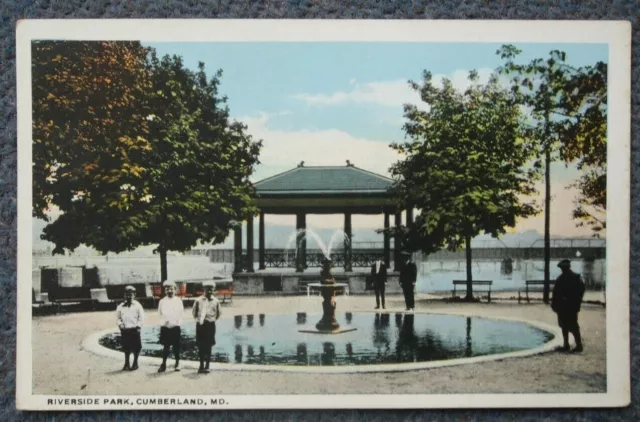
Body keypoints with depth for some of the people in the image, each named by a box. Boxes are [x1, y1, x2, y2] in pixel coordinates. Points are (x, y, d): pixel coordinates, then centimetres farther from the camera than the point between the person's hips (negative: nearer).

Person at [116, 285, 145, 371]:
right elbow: (118, 317, 14)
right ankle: (126, 363, 20)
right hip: (124, 330, 3)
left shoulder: (137, 305, 0)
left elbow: (141, 317, 0)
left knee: (135, 347, 2)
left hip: (134, 329, -3)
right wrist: (119, 323, -3)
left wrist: (138, 326, -7)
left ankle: (135, 363, 15)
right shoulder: (121, 306, 7)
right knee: (126, 347, 9)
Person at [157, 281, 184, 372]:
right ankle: (163, 364, 8)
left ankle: (177, 363, 15)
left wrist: (177, 322, -6)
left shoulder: (178, 301, 2)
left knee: (176, 346, 4)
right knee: (166, 346, 2)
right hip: (165, 327, 1)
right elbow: (160, 313, 12)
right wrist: (164, 321, 2)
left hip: (175, 327, 0)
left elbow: (181, 312, 3)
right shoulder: (162, 301, 5)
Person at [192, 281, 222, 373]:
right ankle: (201, 365, 16)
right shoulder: (198, 300, -2)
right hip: (200, 325, 0)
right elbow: (194, 311, 11)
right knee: (200, 346, 4)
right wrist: (198, 319, 10)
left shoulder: (216, 301, -1)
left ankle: (207, 366, 12)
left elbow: (218, 313, 13)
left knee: (208, 346, 3)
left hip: (210, 325, 0)